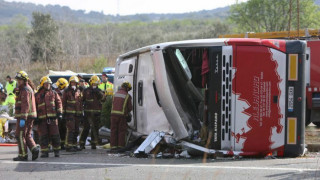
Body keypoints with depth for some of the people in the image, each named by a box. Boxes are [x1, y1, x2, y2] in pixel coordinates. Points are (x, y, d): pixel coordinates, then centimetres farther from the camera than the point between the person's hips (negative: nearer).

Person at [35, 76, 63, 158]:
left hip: (52, 117, 0)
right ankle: (44, 152, 5)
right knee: (43, 136, 1)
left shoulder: (54, 93, 11)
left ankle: (56, 151, 9)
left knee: (54, 135, 0)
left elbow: (59, 103, 10)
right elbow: (34, 107, 12)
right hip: (42, 118, 0)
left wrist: (59, 113, 0)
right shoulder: (37, 95, 10)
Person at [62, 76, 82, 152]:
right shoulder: (66, 91, 0)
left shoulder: (78, 91, 16)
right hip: (70, 113, -6)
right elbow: (63, 102, -2)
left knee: (76, 130, 9)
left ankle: (74, 145, 17)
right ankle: (68, 146, -12)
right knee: (70, 129, -12)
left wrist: (81, 112, 16)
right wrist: (64, 111, -7)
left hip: (77, 113, 6)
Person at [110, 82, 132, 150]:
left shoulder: (116, 94, 10)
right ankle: (120, 145, 4)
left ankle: (113, 145, 7)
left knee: (114, 130, 8)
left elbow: (113, 104, 14)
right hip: (122, 115, -4)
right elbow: (130, 107, 1)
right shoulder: (127, 96, -3)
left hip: (114, 114, 4)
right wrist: (127, 112, 21)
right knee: (121, 131, 4)